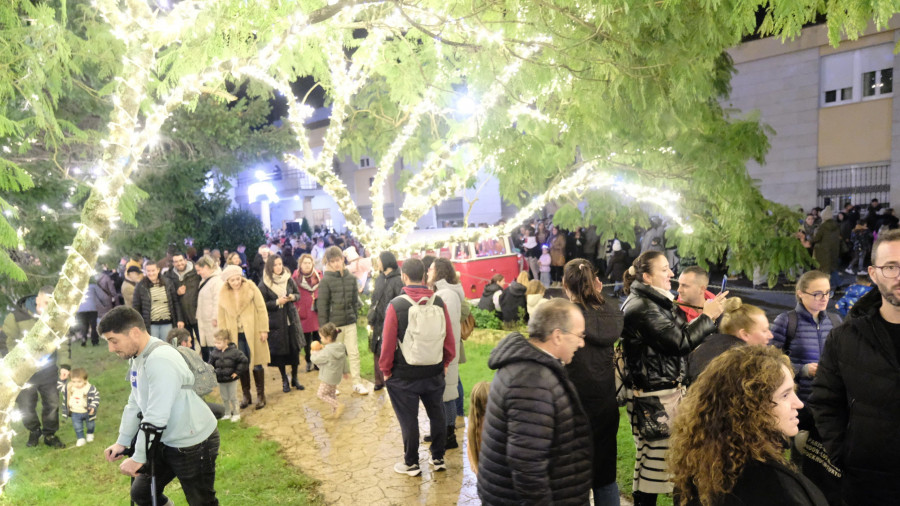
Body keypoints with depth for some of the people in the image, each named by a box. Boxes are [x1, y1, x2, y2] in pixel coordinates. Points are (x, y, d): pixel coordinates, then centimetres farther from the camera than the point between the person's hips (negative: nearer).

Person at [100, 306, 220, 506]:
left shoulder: (160, 360, -27)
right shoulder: (138, 357, 4)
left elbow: (156, 417, -27)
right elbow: (135, 404, 14)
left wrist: (139, 457, -19)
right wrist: (122, 442, 10)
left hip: (194, 444, -9)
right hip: (166, 442, 9)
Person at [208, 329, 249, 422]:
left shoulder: (234, 351, -16)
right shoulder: (214, 353, -5)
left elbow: (244, 361, -12)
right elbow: (211, 365, 8)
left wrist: (237, 372, -12)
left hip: (231, 379, -4)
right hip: (220, 380, 4)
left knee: (233, 398, 8)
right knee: (225, 398, 17)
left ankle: (236, 414, 23)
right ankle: (227, 414, 33)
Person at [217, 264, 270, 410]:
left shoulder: (250, 287, -6)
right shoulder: (223, 293, 2)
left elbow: (261, 309, -5)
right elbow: (221, 316, 8)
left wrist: (264, 329, -9)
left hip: (252, 332, -2)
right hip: (235, 334, 2)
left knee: (256, 364, 2)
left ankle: (260, 395, 15)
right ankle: (246, 395, 24)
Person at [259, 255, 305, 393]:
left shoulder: (288, 279, 2)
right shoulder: (264, 284, -7)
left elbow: (298, 294, 11)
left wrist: (293, 297, -10)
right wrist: (277, 302, -18)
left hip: (291, 319, 3)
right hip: (276, 322, -3)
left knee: (295, 349, 5)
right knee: (280, 351, 4)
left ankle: (294, 378, 23)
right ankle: (284, 380, 22)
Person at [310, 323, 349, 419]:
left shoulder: (327, 351, -26)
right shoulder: (341, 347, -1)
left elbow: (316, 359, -15)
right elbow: (344, 361, 10)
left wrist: (315, 352, 4)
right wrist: (346, 371, 23)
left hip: (328, 378, -9)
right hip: (336, 376, 9)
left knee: (321, 394, 2)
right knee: (332, 394, 20)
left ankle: (338, 405, -6)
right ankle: (335, 413, 24)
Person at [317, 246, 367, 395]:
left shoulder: (351, 278, 5)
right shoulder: (326, 280, -8)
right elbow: (322, 305, -7)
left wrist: (355, 315, 9)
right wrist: (323, 327, -8)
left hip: (350, 322, 3)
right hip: (334, 324, -3)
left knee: (354, 353, 4)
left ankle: (357, 383, 13)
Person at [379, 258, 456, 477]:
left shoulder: (396, 305, -15)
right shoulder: (438, 302, -5)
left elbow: (388, 342, -12)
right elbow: (449, 338, -2)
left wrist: (386, 369, 2)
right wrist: (445, 362, 13)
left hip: (404, 375, -3)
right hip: (435, 373, 4)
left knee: (408, 419, 9)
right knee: (436, 415, 18)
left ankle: (411, 464, 21)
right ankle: (438, 458, 29)